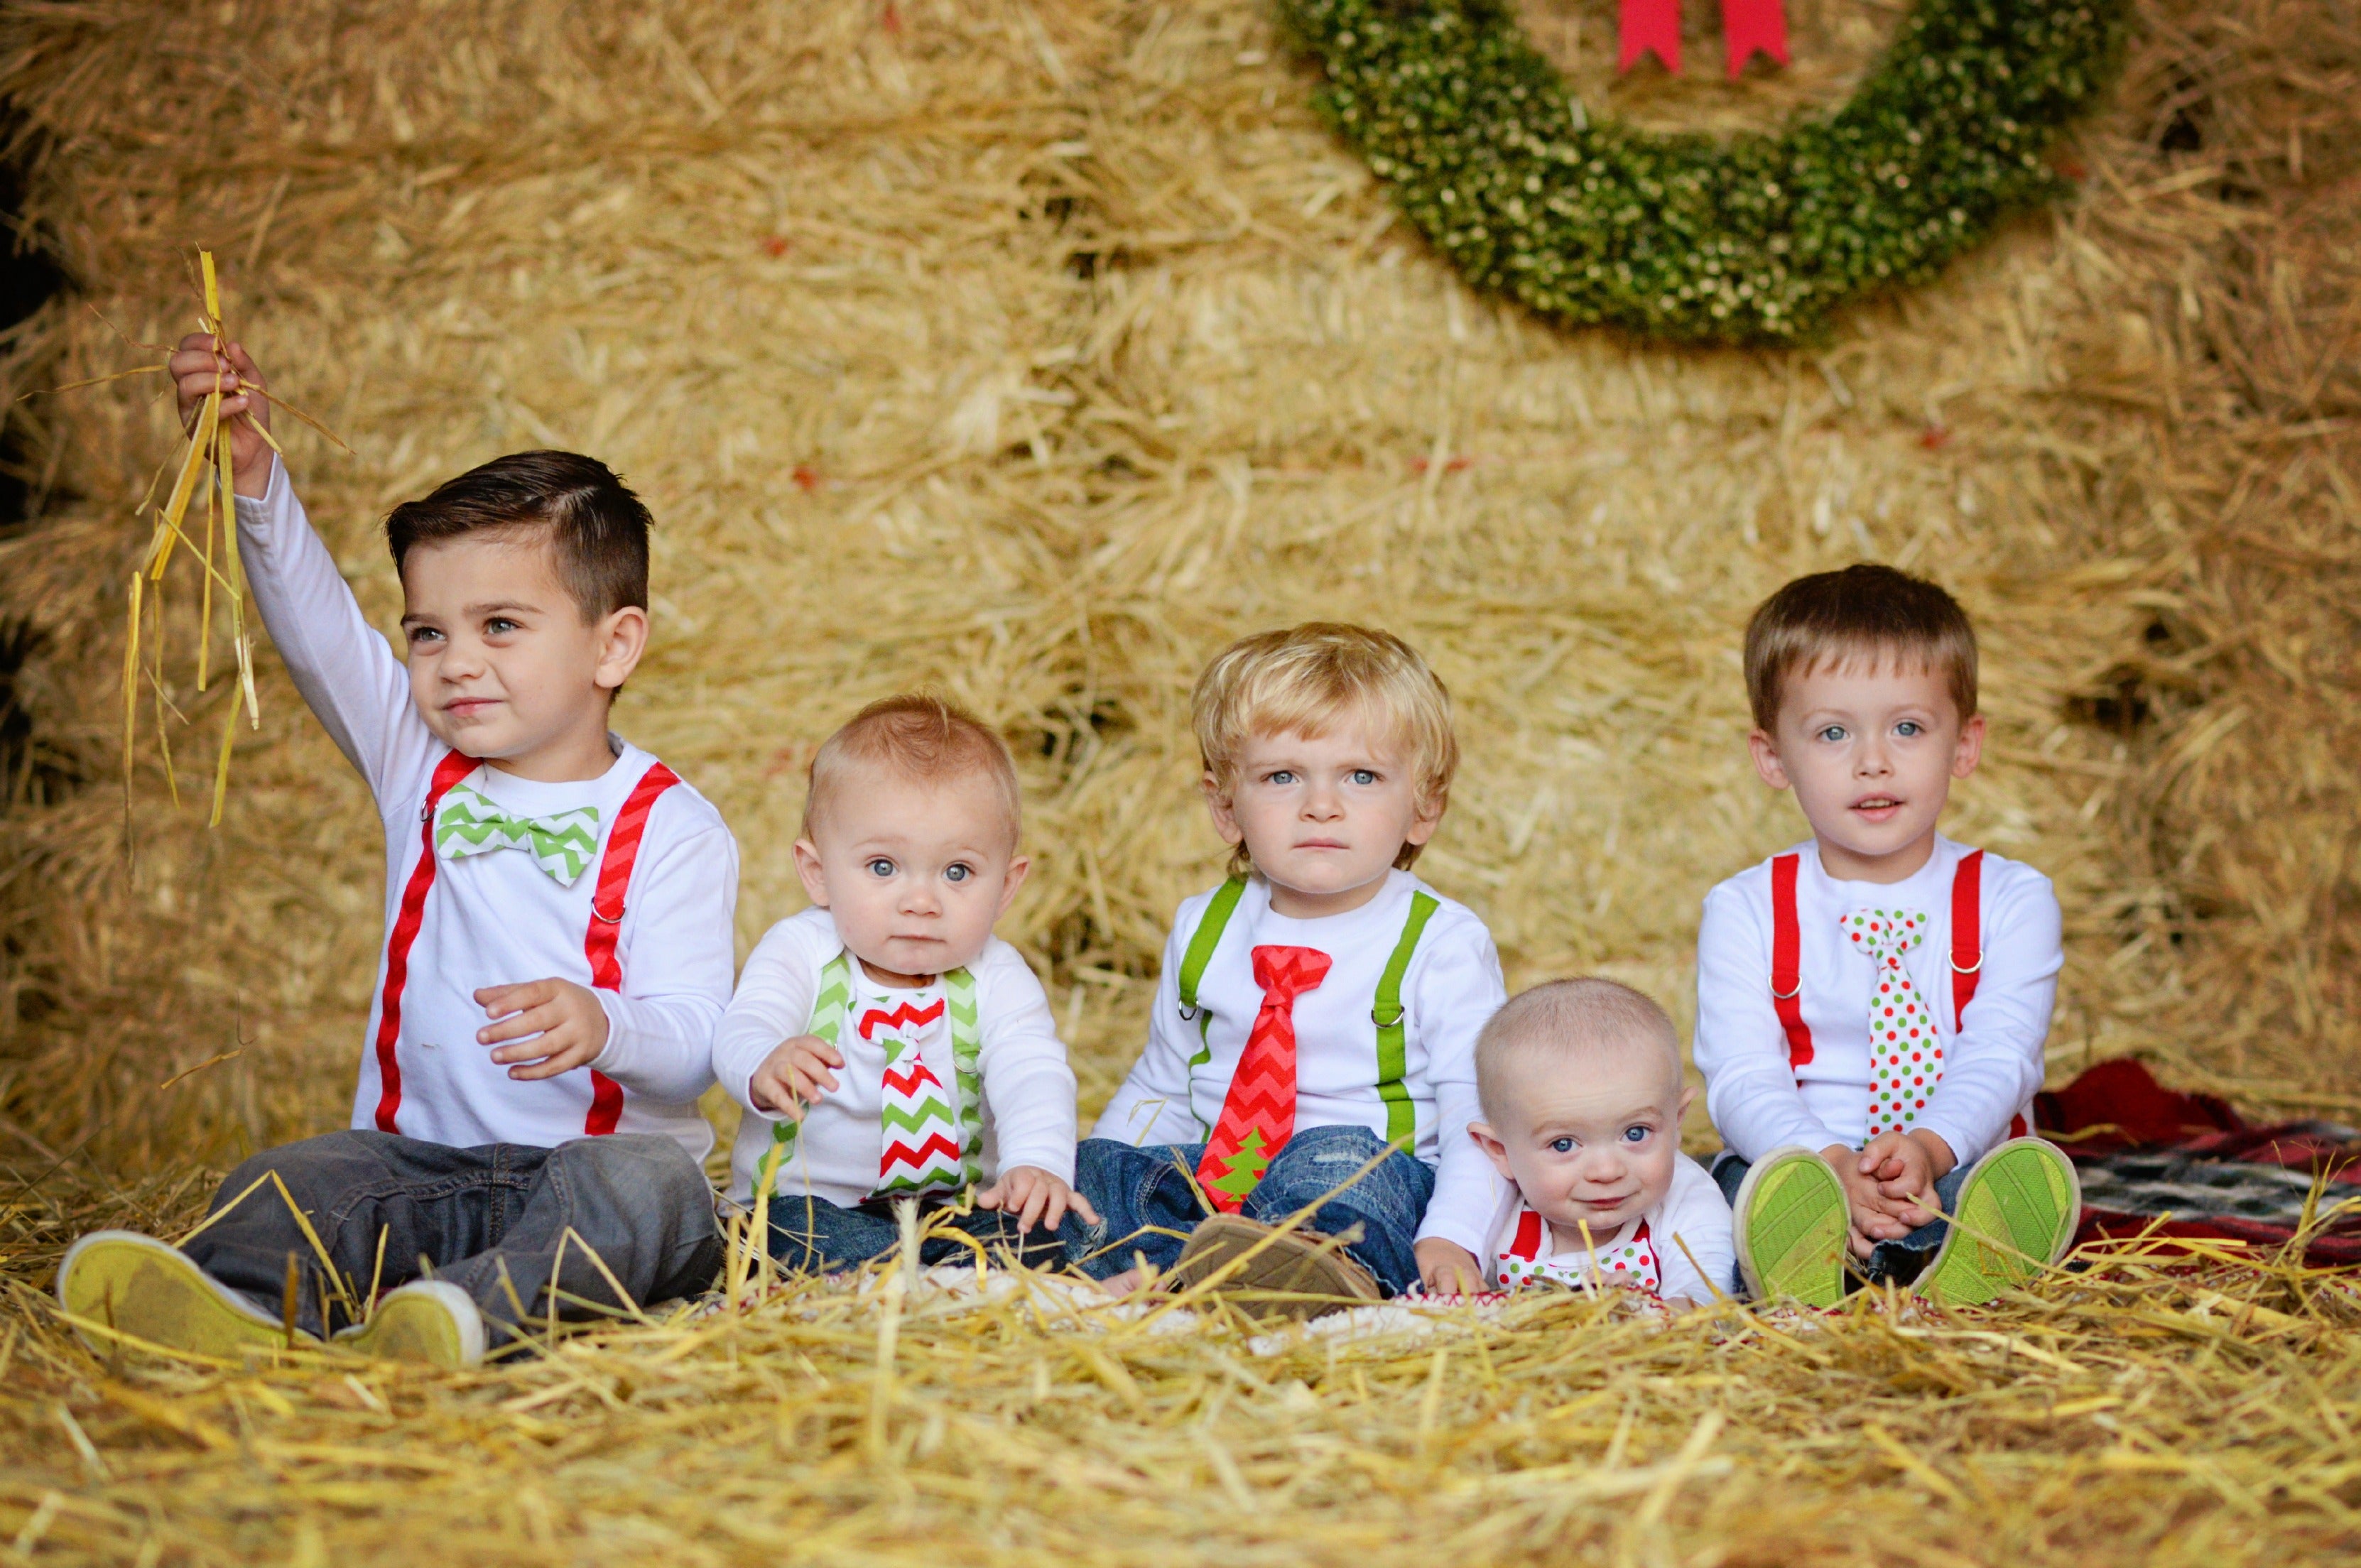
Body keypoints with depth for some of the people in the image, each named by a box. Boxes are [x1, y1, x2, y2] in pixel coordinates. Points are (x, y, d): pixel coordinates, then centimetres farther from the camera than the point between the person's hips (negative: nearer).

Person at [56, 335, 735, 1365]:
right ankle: (240, 1306, -54)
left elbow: (695, 1040, -12)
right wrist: (250, 468, -14)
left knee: (651, 1182, -35)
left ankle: (477, 1311, -59)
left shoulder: (672, 831, -4)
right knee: (282, 1182, -24)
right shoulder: (421, 767, 12)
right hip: (421, 1161, 4)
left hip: (591, 1167, -4)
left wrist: (601, 1026, -35)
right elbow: (313, 622, 0)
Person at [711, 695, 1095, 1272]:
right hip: (810, 1198, -2)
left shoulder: (995, 979, -2)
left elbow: (1032, 1073, -16)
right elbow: (745, 1028, -22)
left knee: (1036, 1230, -26)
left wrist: (1037, 1162, -40)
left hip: (955, 1204, 2)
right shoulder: (801, 953, -5)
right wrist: (764, 1070, -50)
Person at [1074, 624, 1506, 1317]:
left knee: (1340, 1158, -37)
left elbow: (1481, 1110, -9)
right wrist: (1076, 1189, 9)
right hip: (1206, 1185, 6)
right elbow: (1163, 1087, 22)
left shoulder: (1443, 943, -3)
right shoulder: (1203, 929, 13)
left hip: (1371, 1181, -5)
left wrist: (1452, 1237, -26)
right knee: (1091, 1170, -17)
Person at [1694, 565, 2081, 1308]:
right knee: (1750, 1185, -35)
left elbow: (1998, 1058, -6)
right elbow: (1742, 1079, -6)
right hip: (1794, 1165, 0)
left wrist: (1928, 1149, -30)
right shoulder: (1745, 911, 7)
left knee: (2036, 1177, -33)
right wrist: (1830, 1164, -29)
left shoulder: (2011, 899, 8)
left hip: (1958, 1172, 1)